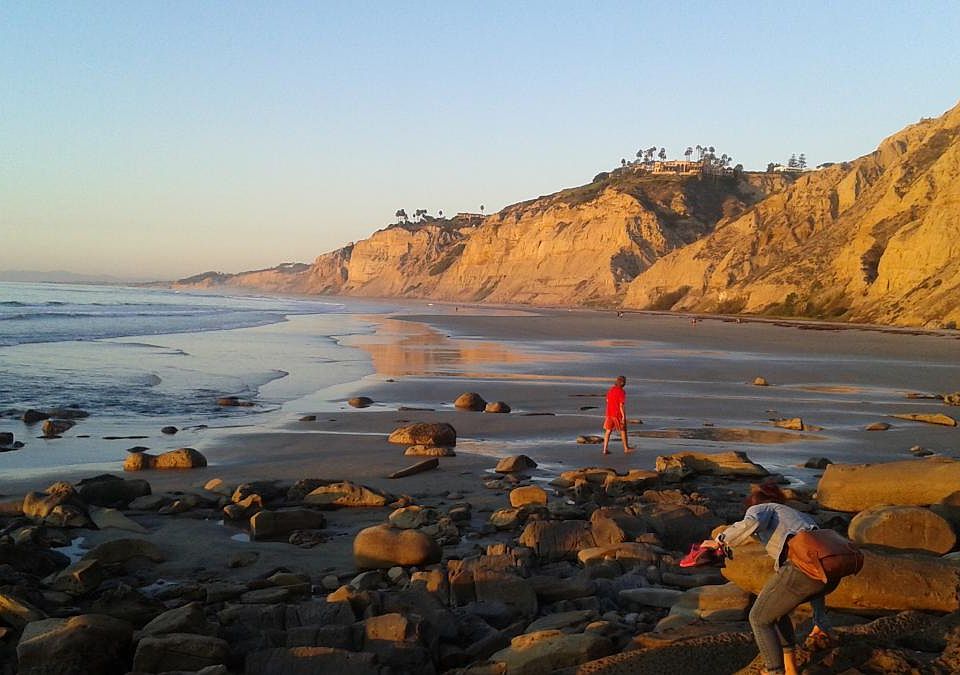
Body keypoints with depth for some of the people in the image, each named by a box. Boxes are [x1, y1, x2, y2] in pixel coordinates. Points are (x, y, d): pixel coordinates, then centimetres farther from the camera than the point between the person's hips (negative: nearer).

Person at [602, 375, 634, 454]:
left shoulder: (610, 390, 6)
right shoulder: (621, 392, -16)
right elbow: (621, 405, -20)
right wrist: (623, 416, -17)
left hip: (609, 413, 6)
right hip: (618, 414, -6)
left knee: (608, 431, 6)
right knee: (623, 430, 11)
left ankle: (605, 449, 1)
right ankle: (626, 448, 24)